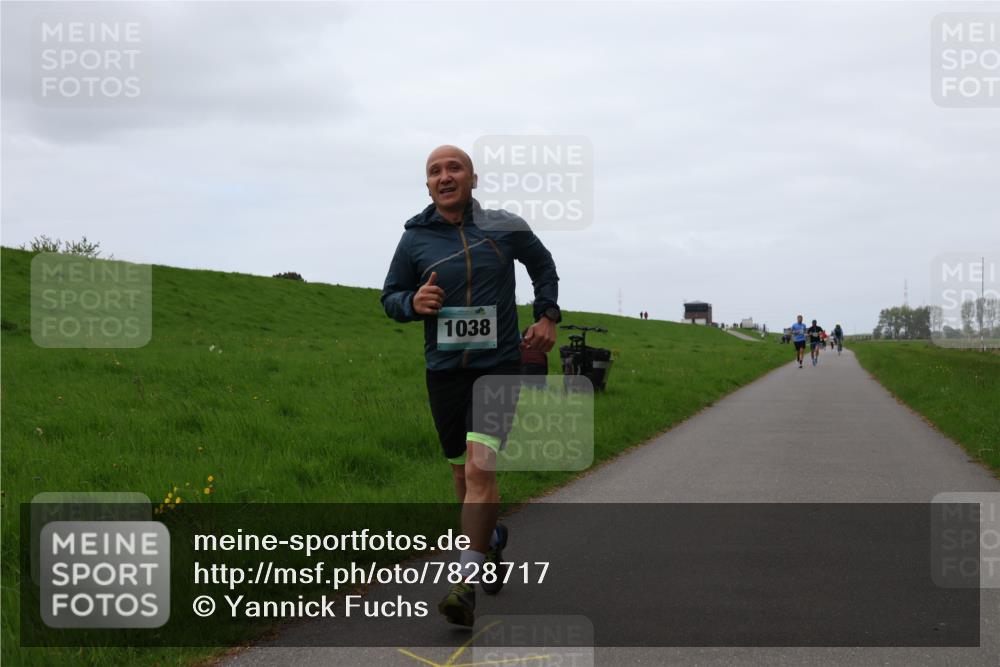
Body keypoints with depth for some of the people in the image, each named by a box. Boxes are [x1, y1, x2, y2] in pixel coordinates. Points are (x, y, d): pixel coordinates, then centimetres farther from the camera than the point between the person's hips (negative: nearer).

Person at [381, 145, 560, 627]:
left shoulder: (506, 229, -2)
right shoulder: (415, 239, 0)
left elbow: (543, 267, 18)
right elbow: (389, 297, 10)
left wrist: (548, 316, 7)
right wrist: (413, 302, -11)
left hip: (498, 366, -3)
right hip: (443, 370, 3)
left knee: (480, 467, -18)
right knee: (462, 474, 13)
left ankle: (466, 586, -18)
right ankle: (491, 537, 43)